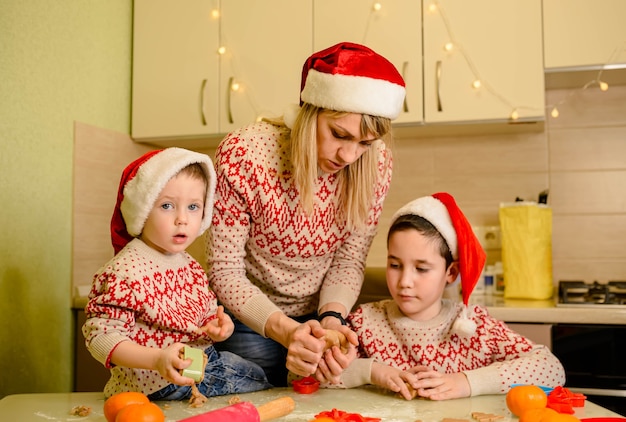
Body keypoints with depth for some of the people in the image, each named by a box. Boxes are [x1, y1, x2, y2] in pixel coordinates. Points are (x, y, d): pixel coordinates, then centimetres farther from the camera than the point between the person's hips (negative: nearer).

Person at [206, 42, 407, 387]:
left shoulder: (375, 164, -16)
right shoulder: (242, 154, -25)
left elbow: (350, 258, -7)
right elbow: (225, 271, -20)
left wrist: (332, 316, -26)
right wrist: (286, 330, -33)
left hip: (319, 320, 3)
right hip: (250, 320, -2)